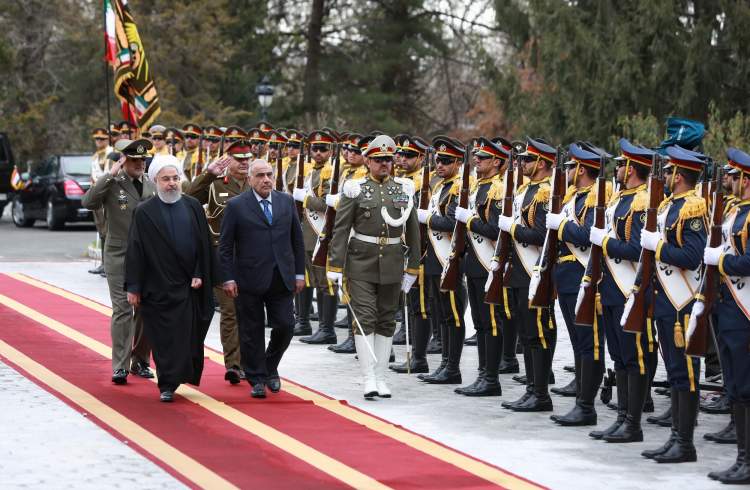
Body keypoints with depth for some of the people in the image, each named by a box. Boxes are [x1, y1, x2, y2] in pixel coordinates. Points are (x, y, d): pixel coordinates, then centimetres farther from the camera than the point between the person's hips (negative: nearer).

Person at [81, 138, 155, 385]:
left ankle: (140, 361, 19)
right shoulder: (112, 185, -5)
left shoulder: (151, 187, 11)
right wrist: (110, 175, -22)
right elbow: (88, 202, -22)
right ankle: (120, 366, -9)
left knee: (146, 310, 7)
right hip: (119, 256, -5)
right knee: (122, 309, -10)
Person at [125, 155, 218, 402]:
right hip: (158, 287, -2)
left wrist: (199, 275, -2)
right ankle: (167, 385, 6)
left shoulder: (193, 207, 6)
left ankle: (171, 381, 19)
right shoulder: (144, 212, -1)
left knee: (186, 335, 5)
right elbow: (135, 250, -3)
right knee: (163, 337, 0)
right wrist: (133, 288, -6)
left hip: (188, 286, 2)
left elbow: (203, 243, 8)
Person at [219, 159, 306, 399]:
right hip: (250, 280, -3)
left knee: (285, 326, 0)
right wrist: (228, 278, -9)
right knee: (252, 332, 3)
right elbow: (225, 246, -2)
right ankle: (257, 379, 15)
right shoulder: (236, 206, -2)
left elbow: (297, 240, 12)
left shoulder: (286, 202, 9)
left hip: (281, 279, 3)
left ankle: (270, 368, 24)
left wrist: (299, 273, 8)